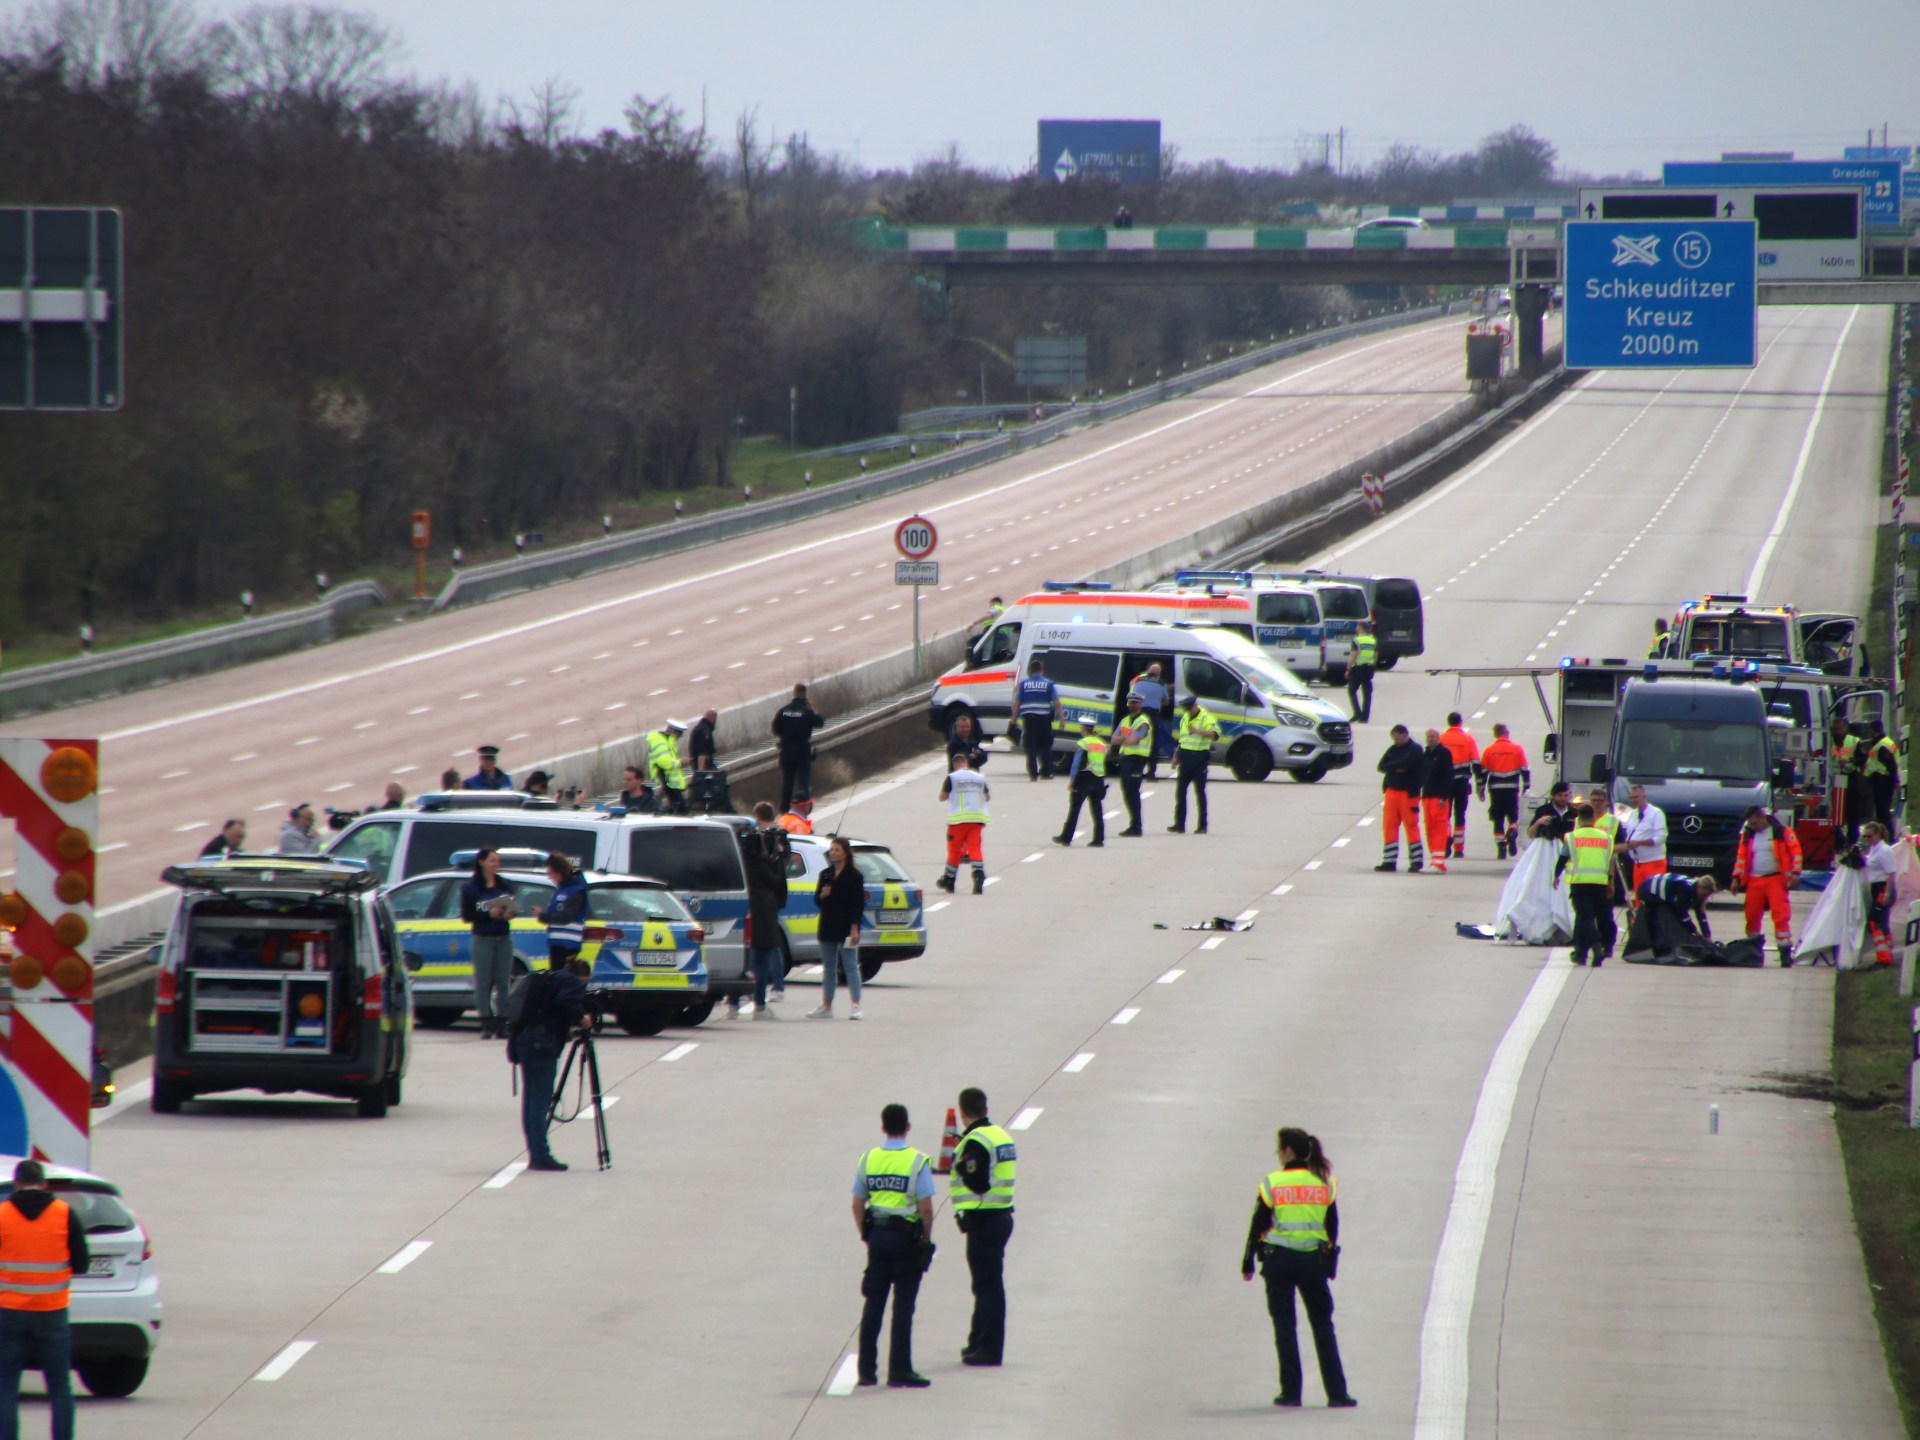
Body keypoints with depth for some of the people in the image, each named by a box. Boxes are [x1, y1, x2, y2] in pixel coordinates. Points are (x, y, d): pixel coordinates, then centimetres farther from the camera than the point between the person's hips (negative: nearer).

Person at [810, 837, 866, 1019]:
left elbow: (858, 903, -8)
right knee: (828, 968, 10)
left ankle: (856, 1006, -7)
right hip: (827, 927, 6)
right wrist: (822, 895, -9)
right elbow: (817, 901, 14)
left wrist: (854, 928, -15)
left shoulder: (854, 876, -4)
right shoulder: (825, 875, 12)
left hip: (846, 928, -6)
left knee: (850, 966, -7)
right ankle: (826, 1006, 15)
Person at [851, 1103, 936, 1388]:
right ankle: (899, 1370, 0)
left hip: (877, 1235, 4)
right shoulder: (917, 1161, -11)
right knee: (903, 1305, 0)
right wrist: (926, 1237, 1)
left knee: (873, 1303, 10)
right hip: (907, 1235, -4)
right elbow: (926, 1208, -13)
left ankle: (867, 1370, 12)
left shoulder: (868, 1159, 2)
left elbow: (857, 1205, 5)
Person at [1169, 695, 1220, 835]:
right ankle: (1179, 824, 5)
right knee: (1180, 791, 2)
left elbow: (1214, 734, -24)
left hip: (1199, 758, -7)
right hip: (1186, 759, 7)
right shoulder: (1184, 718, 15)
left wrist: (1198, 731, -37)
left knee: (1200, 792, 0)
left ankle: (1202, 826, 6)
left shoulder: (1206, 718, -9)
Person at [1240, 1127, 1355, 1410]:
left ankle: (1291, 1392, 2)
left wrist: (1247, 1263, 6)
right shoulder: (1325, 1183, 3)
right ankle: (1337, 1393, 1)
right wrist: (1330, 1262, 18)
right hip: (1313, 1259, 2)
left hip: (1278, 1259, -2)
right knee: (1323, 1325, 7)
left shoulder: (1272, 1183, -5)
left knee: (1284, 1325, 5)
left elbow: (1258, 1226, -2)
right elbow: (1333, 1227, 8)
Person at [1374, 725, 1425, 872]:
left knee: (1411, 825, -5)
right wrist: (1397, 767, -10)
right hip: (1392, 791, 6)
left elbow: (1405, 763, -21)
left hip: (1408, 792, -6)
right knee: (1389, 826, 4)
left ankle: (1416, 861, 0)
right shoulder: (1393, 749, 14)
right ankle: (1389, 861, 8)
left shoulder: (1415, 750, -5)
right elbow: (1381, 766, 4)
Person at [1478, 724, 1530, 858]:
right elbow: (1525, 770, 2)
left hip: (1495, 791, 0)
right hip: (1512, 790, 0)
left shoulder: (1489, 751, 3)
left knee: (1498, 821, 7)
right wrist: (1525, 787, 12)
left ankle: (1501, 848, 2)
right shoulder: (1517, 750, 2)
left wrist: (1481, 789, 11)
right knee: (1513, 817, 10)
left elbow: (1482, 771, 3)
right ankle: (1512, 833, -20)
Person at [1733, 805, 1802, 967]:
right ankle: (1754, 947, 21)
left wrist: (1794, 874, -12)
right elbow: (1741, 857, 16)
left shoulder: (1782, 832, -2)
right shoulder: (1748, 835, 12)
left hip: (1776, 879, -5)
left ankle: (1785, 951, -14)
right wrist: (1737, 878, 9)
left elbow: (1796, 852, -4)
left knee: (1781, 915, -14)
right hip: (1754, 881, 5)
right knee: (1752, 915, 4)